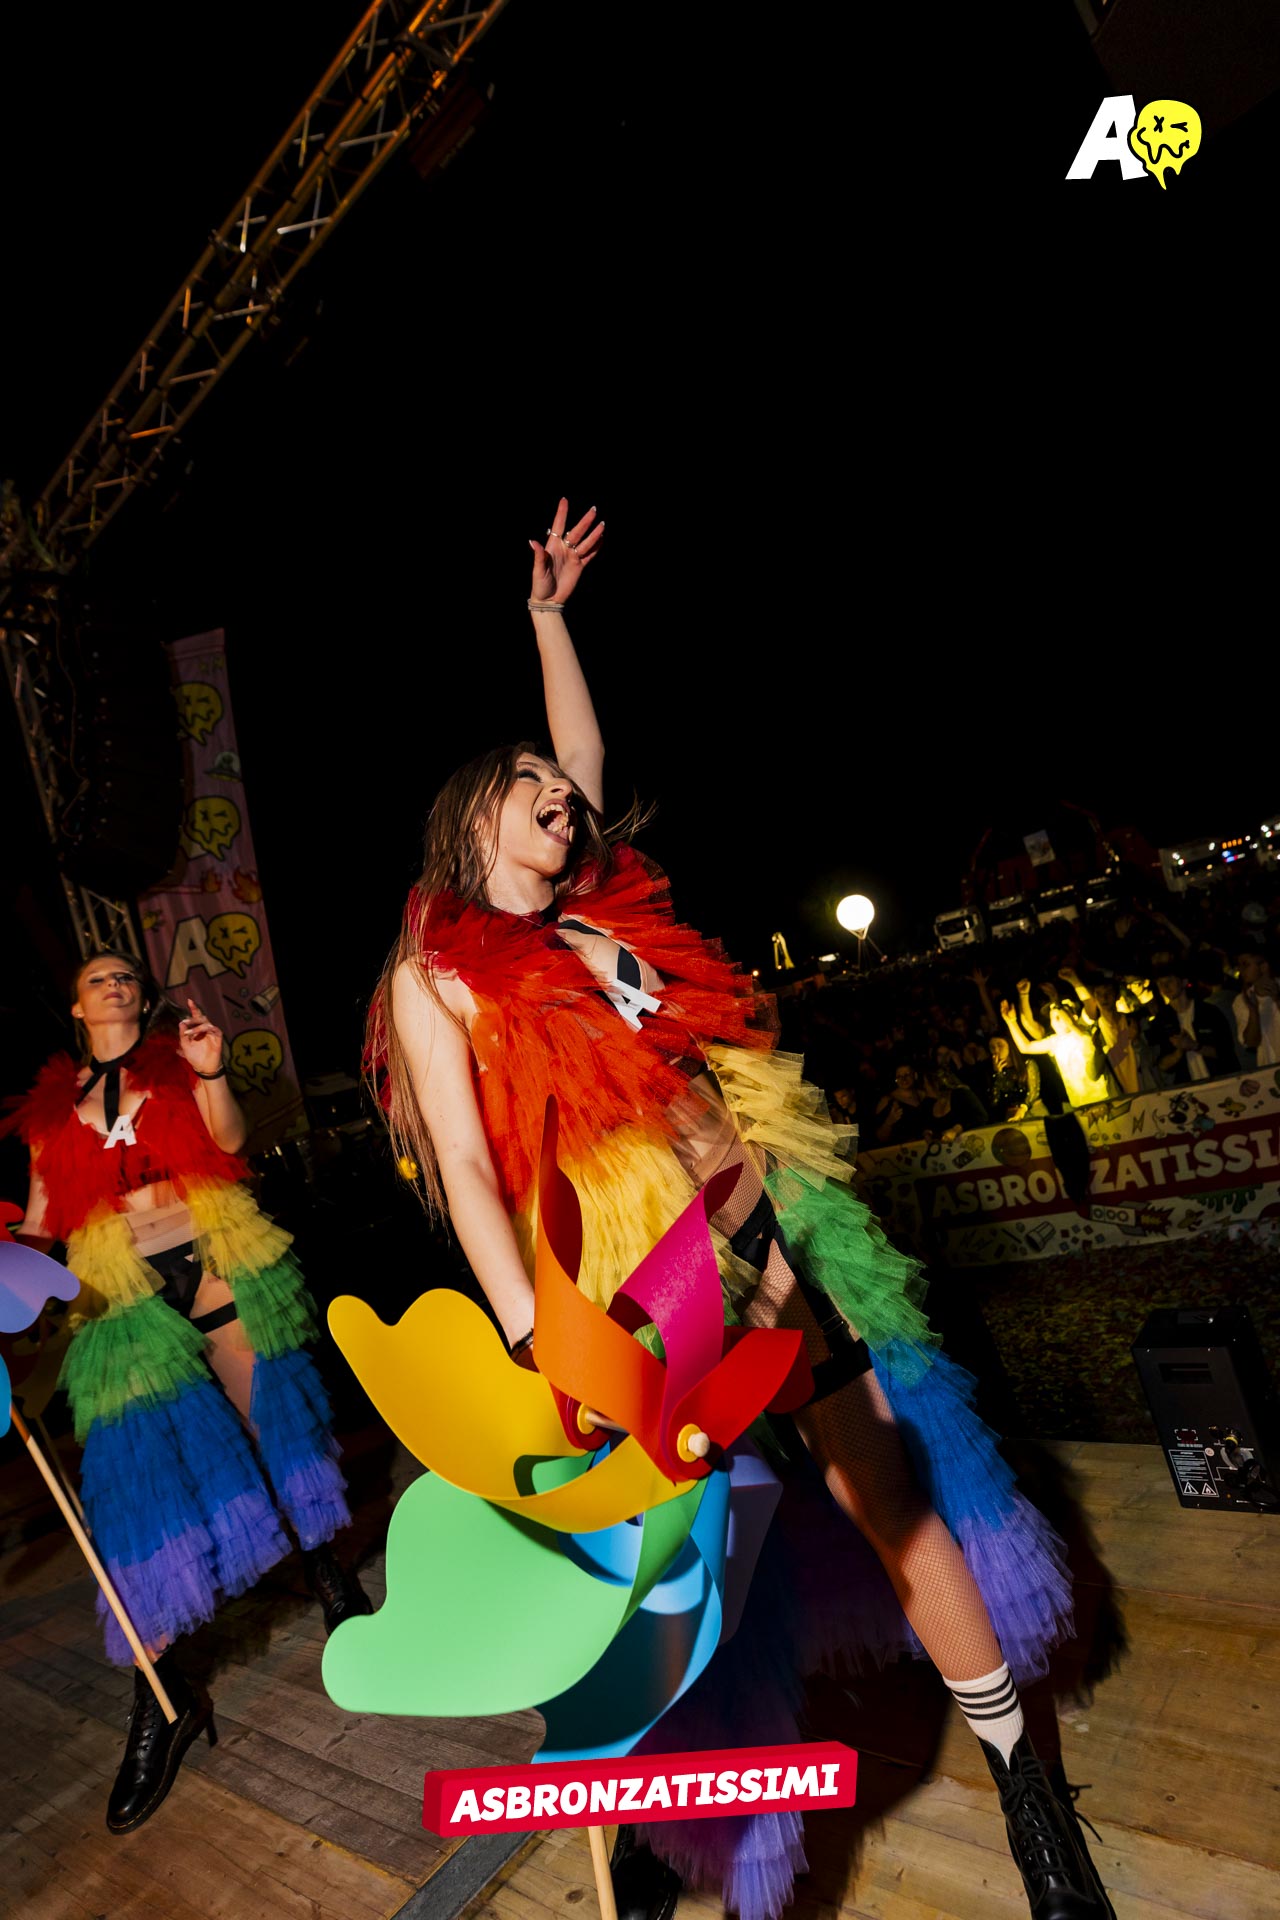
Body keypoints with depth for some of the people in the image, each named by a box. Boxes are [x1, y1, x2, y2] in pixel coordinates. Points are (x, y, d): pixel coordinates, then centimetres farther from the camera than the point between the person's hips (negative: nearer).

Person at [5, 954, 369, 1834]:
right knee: (139, 1477, -3)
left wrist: (212, 1074, -24)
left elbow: (230, 1139, -8)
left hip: (218, 1268, -1)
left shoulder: (174, 1065, 9)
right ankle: (163, 1699, 9)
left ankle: (329, 1570, 31)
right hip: (126, 1300, 1)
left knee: (272, 1423, 7)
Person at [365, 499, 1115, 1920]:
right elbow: (468, 1174, -11)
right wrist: (535, 1346, -20)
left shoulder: (601, 914, 9)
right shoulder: (436, 978, -4)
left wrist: (548, 613, 26)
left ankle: (1015, 1765, 36)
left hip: (774, 1237, 5)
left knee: (892, 1482, 12)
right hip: (640, 1291, -4)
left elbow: (588, 757, 21)